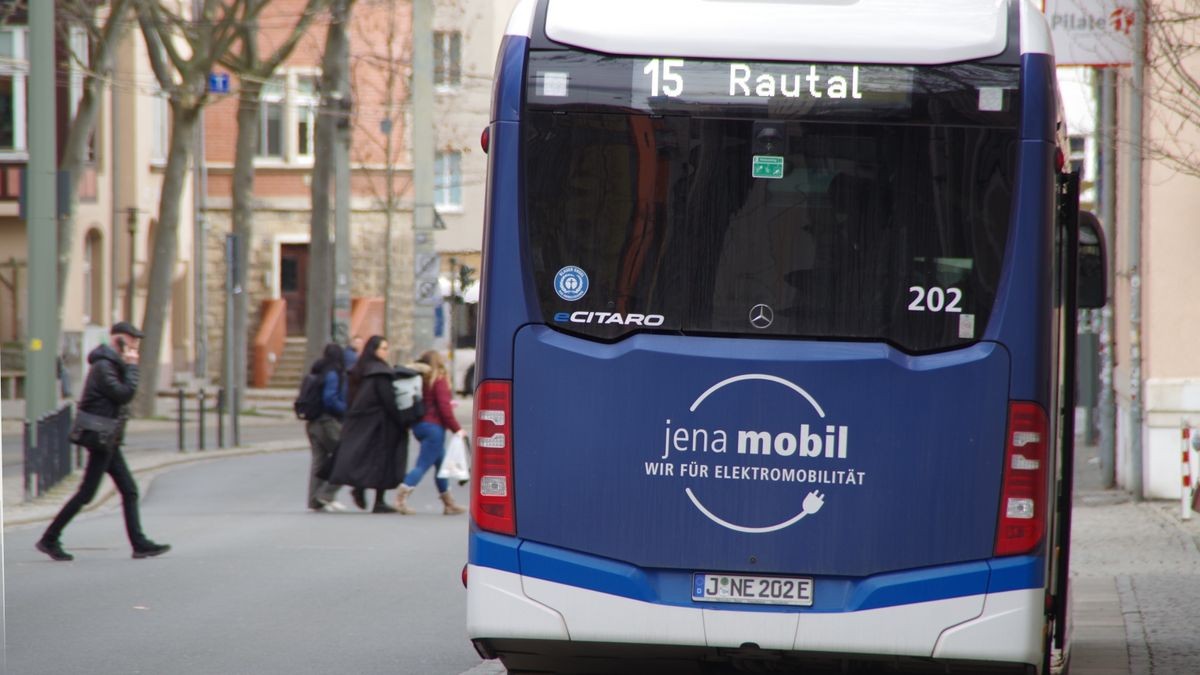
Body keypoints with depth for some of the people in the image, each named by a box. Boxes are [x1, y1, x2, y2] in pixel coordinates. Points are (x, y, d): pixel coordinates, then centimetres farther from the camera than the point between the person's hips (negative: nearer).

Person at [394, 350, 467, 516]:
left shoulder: (421, 380, 9)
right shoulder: (439, 381, -10)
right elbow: (444, 408, -17)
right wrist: (456, 428, -11)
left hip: (419, 425, 8)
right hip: (434, 427, -8)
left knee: (441, 464, 17)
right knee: (423, 465, -9)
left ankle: (448, 503, 22)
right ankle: (401, 498, -21)